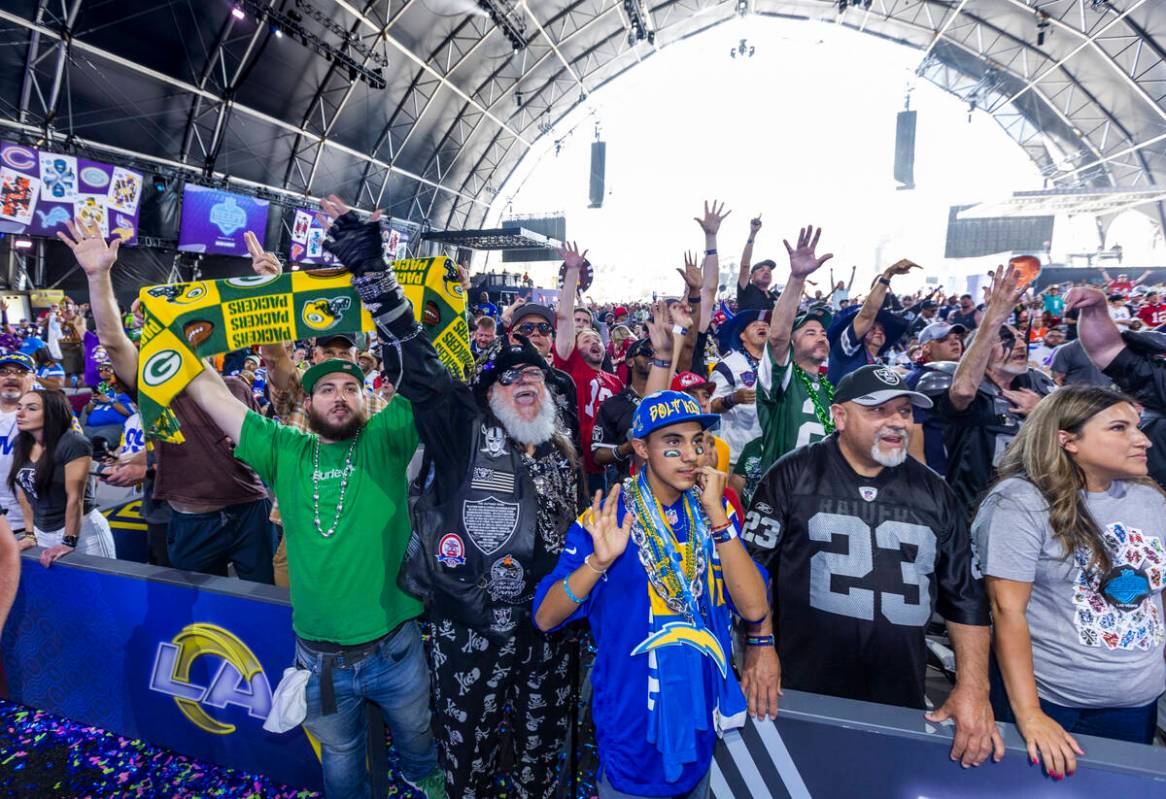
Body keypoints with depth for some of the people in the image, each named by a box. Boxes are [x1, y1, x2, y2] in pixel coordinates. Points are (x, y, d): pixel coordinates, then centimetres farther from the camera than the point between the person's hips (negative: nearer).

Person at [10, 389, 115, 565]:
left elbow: (75, 497, -18)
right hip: (42, 535, 6)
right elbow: (24, 492, 10)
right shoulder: (21, 444, 3)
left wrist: (68, 543, -17)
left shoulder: (74, 444, -18)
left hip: (82, 531, -6)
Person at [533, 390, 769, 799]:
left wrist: (717, 517, -24)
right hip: (632, 722, -4)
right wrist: (599, 560, -34)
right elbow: (545, 618, -17)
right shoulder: (607, 517, -15)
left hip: (702, 712, 4)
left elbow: (753, 607, -15)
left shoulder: (714, 511, -5)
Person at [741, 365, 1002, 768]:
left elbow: (965, 595, 6)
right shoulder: (793, 475, -6)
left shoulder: (934, 492, 5)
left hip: (901, 698, 3)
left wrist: (973, 689, -2)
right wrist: (760, 644, -12)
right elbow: (753, 564, -6)